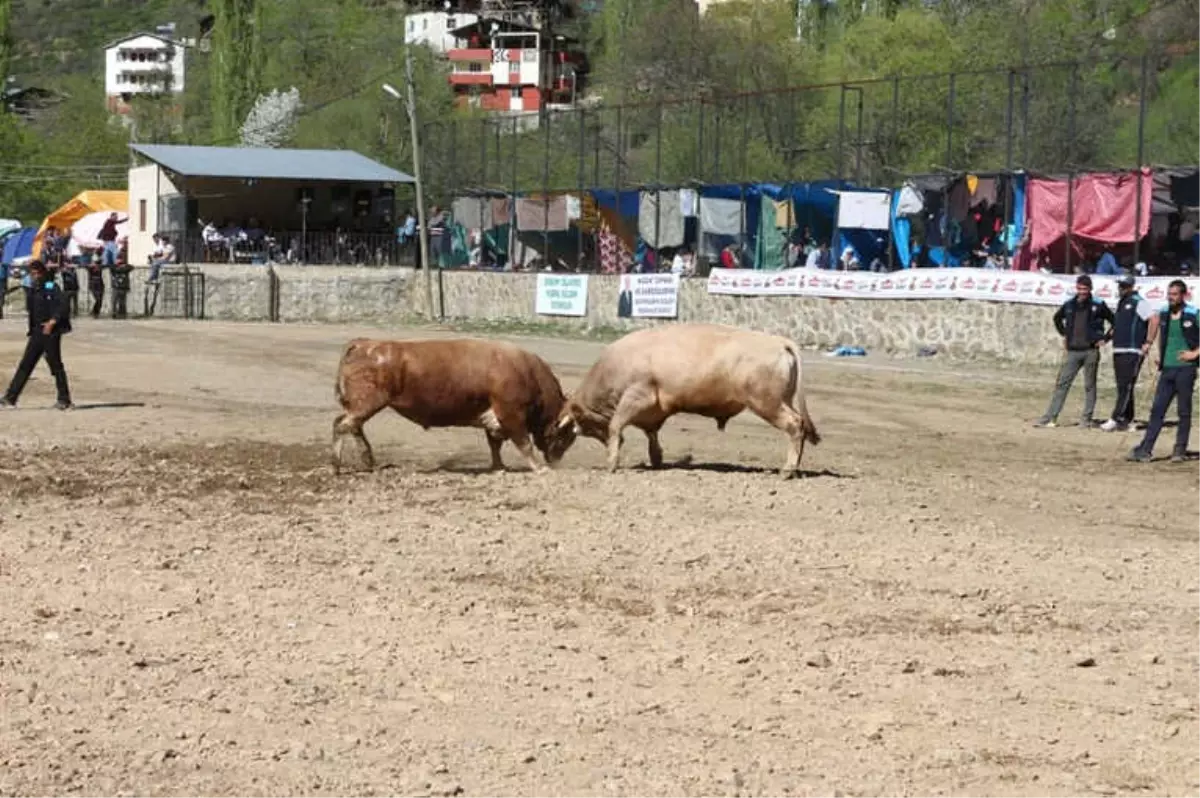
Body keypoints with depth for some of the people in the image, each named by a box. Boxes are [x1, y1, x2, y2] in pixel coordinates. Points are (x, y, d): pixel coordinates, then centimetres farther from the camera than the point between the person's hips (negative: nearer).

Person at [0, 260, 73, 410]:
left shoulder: (51, 287, -7)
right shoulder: (34, 289, 15)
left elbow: (63, 305, -18)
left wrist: (52, 322, -24)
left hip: (51, 332, -7)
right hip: (37, 332, 7)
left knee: (55, 366, -3)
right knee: (26, 364, 5)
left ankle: (64, 400, 5)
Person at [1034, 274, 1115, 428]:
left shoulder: (1098, 305, -4)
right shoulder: (1069, 304, 7)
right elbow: (1057, 318, 27)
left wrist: (1105, 338, -4)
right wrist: (1064, 334, 17)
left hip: (1091, 351, -3)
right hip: (1073, 351, 3)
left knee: (1089, 385, 4)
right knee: (1062, 383, 0)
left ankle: (1086, 419, 9)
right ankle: (1050, 417, -1)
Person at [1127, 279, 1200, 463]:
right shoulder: (1163, 314, 8)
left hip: (1185, 369, -5)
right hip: (1167, 369, 5)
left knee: (1184, 411, 3)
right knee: (1157, 410, 1)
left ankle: (1180, 450, 9)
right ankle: (1145, 449, -2)